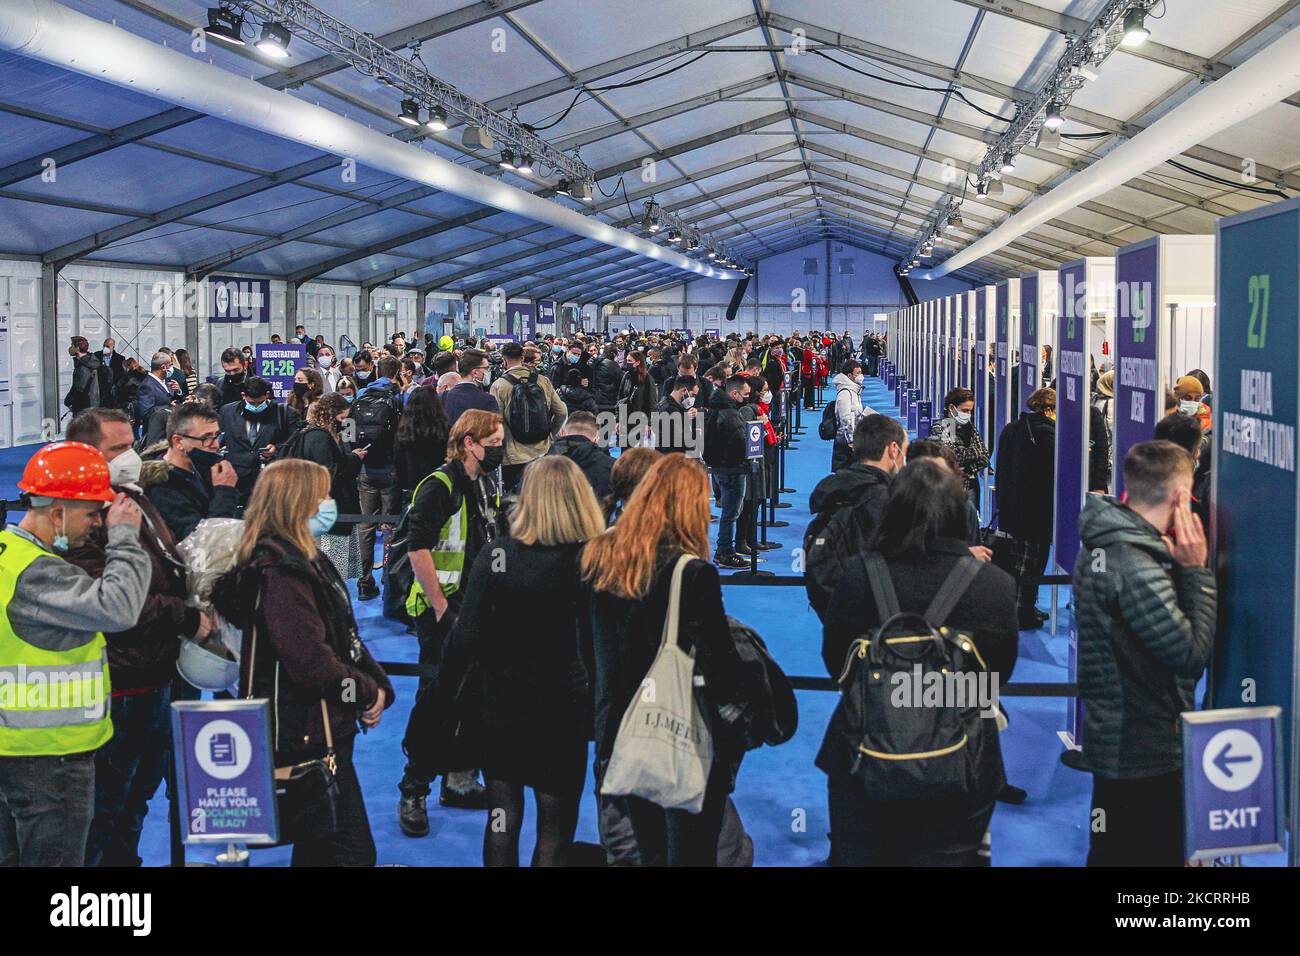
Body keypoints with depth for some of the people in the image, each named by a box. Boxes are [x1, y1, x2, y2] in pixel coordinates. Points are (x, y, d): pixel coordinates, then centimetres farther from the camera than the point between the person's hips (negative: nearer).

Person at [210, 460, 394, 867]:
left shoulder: (303, 558, 12)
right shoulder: (281, 571, -20)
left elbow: (343, 635, 16)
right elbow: (313, 661, -25)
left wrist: (378, 685, 4)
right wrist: (366, 693, -11)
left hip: (319, 729, 11)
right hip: (308, 735, -11)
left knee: (317, 847, 20)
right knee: (352, 850, -7)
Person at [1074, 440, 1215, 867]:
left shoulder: (1104, 546, 8)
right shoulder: (1135, 567, -24)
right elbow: (1192, 654, -21)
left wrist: (1180, 566, 6)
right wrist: (1197, 571, -15)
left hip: (1117, 742, 10)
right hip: (1146, 752, -10)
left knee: (1112, 854, 20)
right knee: (1151, 856, 1)